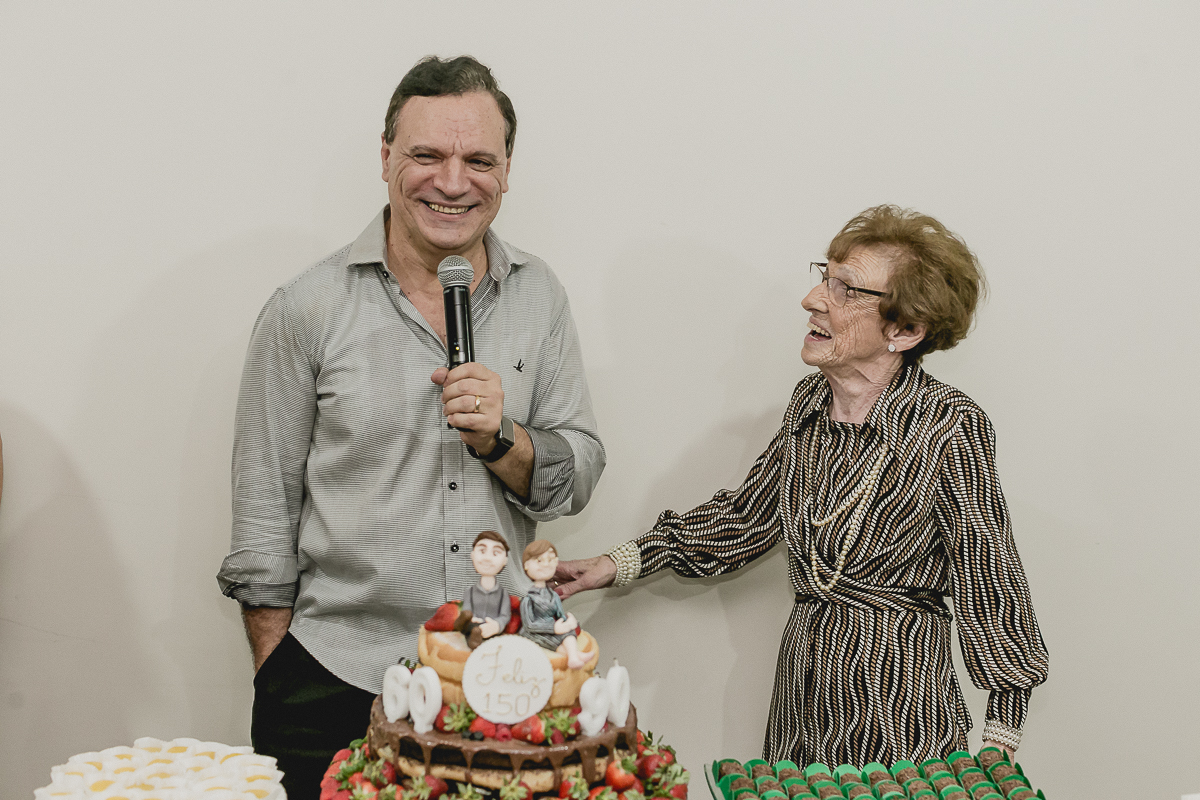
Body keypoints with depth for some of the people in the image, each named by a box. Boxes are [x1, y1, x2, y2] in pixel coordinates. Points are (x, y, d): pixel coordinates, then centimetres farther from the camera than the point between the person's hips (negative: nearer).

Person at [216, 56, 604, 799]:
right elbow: (265, 517, -2)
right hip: (335, 685, -2)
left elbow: (580, 474, 4)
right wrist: (275, 684, -2)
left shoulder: (539, 297, 2)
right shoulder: (308, 309, -6)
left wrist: (498, 439, -16)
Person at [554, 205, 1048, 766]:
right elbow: (747, 517, 15)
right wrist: (616, 565, 11)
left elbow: (991, 592, -11)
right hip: (800, 696, 6)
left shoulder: (950, 428, -16)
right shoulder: (810, 402, 3)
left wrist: (1000, 746, -9)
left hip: (901, 715, -6)